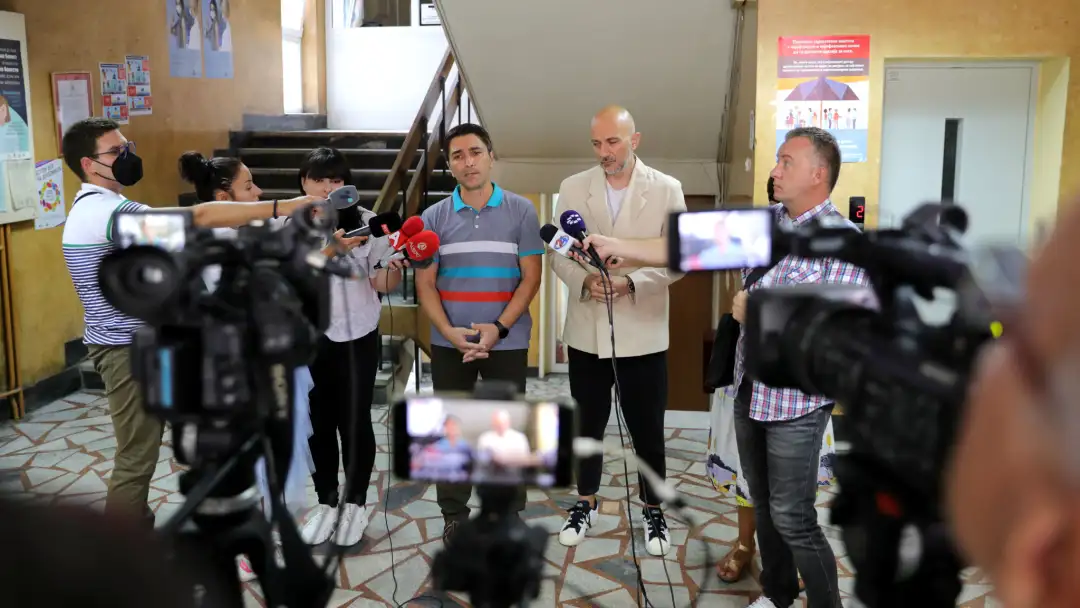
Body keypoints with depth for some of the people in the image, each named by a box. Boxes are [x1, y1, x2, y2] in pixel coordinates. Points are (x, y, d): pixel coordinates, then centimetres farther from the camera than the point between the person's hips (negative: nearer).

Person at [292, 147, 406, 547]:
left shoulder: (365, 222, -2)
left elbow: (383, 284, -2)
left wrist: (396, 264, -23)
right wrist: (331, 248, -29)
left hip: (357, 338, -1)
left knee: (355, 421, 5)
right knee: (318, 423, 11)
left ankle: (356, 503, 23)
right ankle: (326, 501, 27)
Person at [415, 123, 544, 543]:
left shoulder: (521, 211, -1)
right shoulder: (434, 218, 3)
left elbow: (531, 277, -2)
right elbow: (425, 284, 2)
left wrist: (499, 327, -14)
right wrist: (449, 332, -13)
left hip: (507, 342, -1)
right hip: (449, 343, 2)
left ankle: (510, 513, 21)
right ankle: (454, 513, 24)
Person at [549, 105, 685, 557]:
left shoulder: (666, 189, -4)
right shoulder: (573, 188, 2)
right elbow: (559, 254, 2)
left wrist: (632, 282, -21)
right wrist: (584, 280, -19)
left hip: (643, 334, -2)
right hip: (586, 332, 2)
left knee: (648, 430, 9)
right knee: (587, 425, 16)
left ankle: (653, 510, 30)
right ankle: (586, 504, 35)